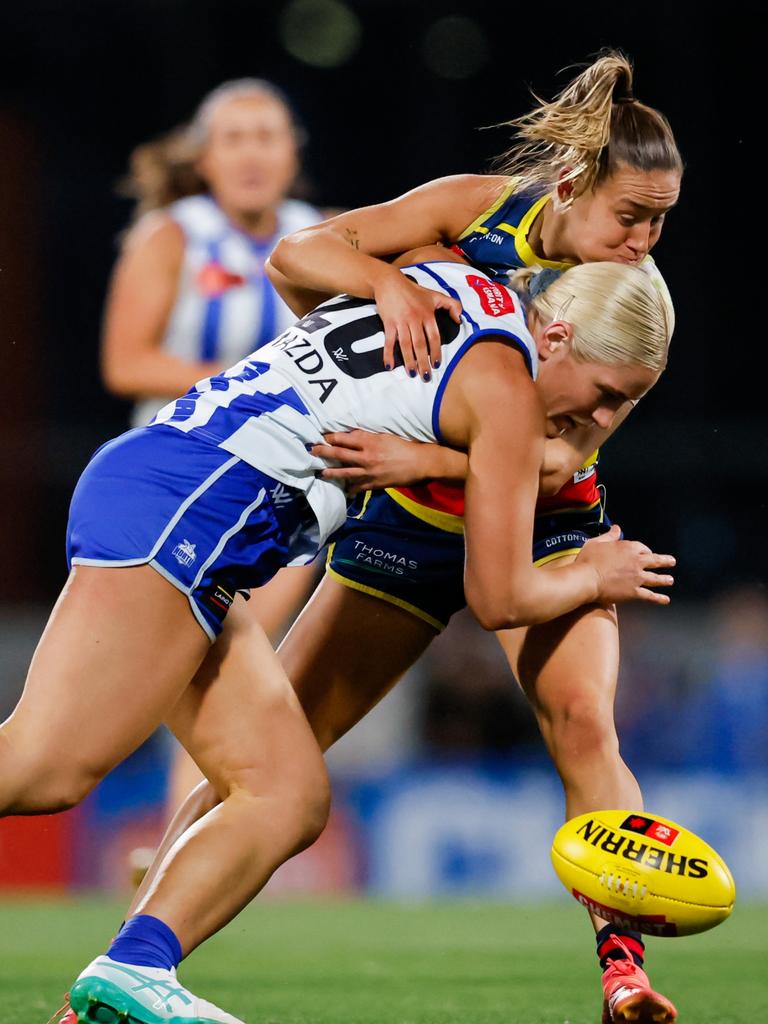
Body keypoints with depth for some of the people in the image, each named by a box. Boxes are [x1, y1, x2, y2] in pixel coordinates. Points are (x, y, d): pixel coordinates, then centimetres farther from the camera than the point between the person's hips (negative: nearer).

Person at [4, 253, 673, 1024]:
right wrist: (592, 577, 21)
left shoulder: (444, 281, 20)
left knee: (291, 797, 4)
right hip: (181, 506, -10)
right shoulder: (507, 388, -3)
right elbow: (498, 598, 3)